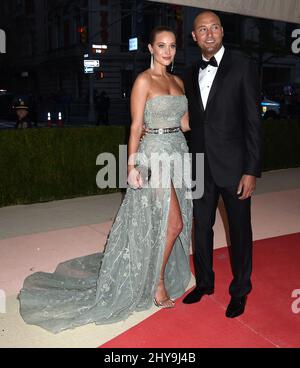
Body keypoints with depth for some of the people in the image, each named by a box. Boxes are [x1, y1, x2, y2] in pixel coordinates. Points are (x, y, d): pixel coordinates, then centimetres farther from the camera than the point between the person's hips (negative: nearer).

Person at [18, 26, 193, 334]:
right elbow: (136, 126, -11)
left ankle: (161, 274, 30)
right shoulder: (143, 80, -7)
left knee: (174, 223, 12)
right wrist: (132, 165, -16)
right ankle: (157, 285, 13)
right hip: (155, 154, -7)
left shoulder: (178, 81, 14)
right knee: (172, 223, -6)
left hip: (179, 152, 7)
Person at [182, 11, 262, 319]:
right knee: (201, 227, 14)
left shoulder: (243, 67, -5)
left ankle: (240, 290, 28)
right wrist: (189, 163, 8)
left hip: (233, 165, -4)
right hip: (200, 165, 5)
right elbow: (193, 121, 12)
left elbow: (253, 121, -9)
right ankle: (204, 282, 34)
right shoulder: (191, 73, 10)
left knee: (239, 230, 8)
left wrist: (252, 170, -14)